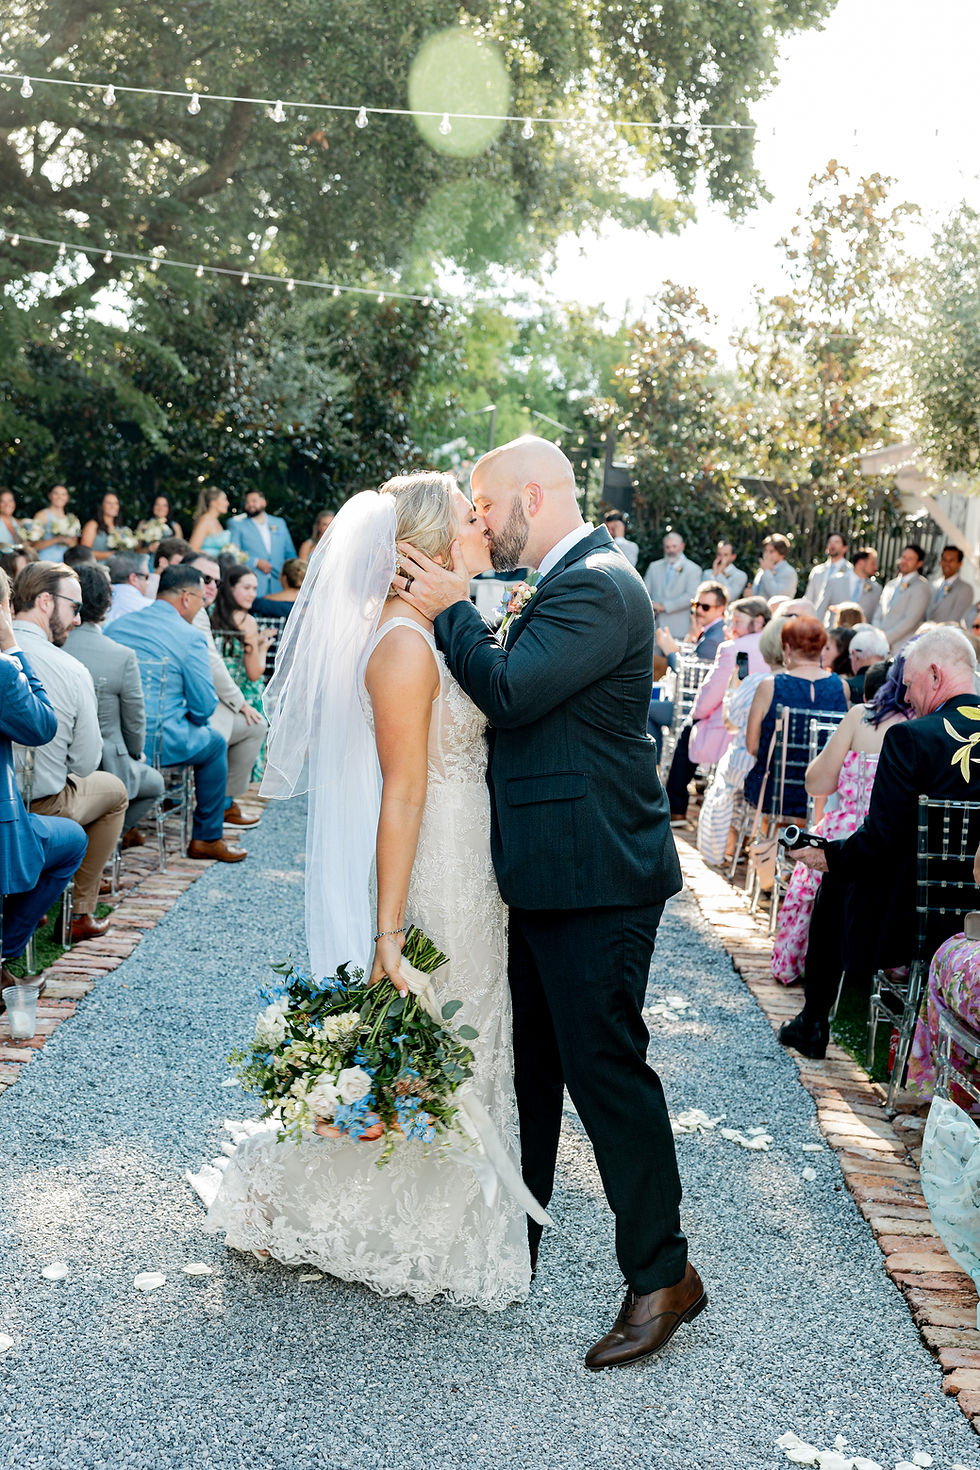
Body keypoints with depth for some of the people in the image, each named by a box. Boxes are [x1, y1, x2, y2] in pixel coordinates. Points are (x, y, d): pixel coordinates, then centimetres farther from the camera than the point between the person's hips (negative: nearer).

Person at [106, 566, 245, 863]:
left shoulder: (117, 625, 10)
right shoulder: (190, 636, -9)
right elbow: (205, 706, -10)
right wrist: (193, 721, 15)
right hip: (155, 742, -6)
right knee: (215, 743, 22)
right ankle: (207, 839, 25)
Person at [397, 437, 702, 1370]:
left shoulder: (597, 587, -17)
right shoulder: (565, 582, 15)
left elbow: (511, 690, -24)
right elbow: (512, 689, 16)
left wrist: (450, 612, -11)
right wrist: (457, 617, 5)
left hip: (593, 881, -10)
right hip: (545, 874, 10)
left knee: (603, 1065, -2)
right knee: (528, 1063, 19)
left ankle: (661, 1273, 13)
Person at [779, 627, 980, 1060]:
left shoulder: (910, 736, -17)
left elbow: (881, 837, -17)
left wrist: (831, 857, 2)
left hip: (906, 914, -6)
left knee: (836, 882, 21)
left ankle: (813, 1024, 31)